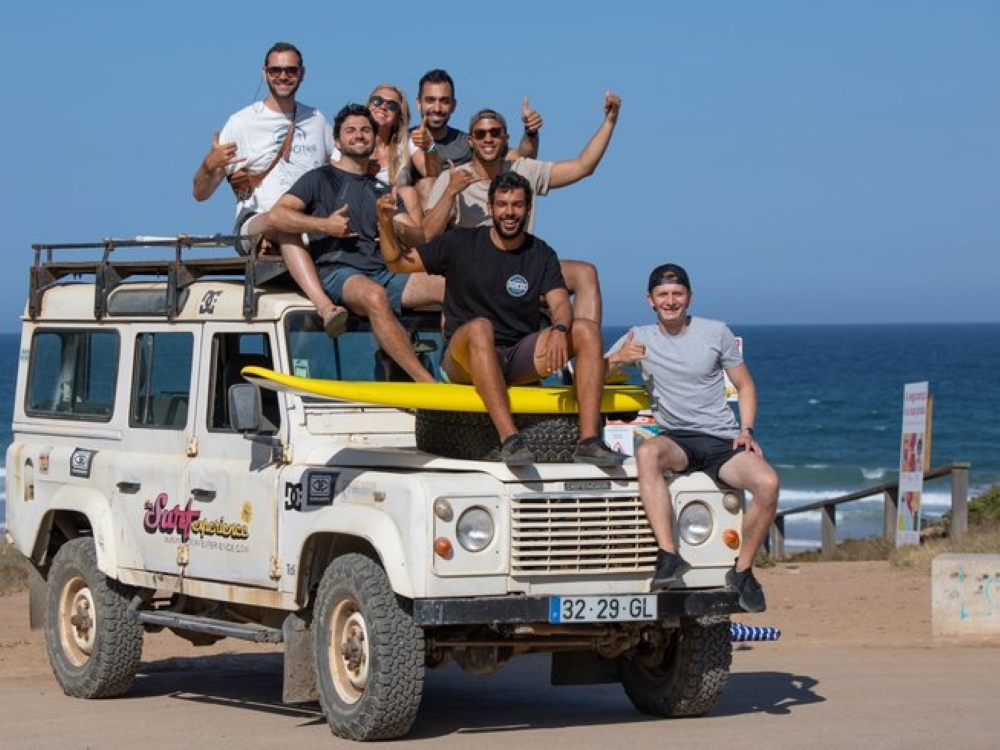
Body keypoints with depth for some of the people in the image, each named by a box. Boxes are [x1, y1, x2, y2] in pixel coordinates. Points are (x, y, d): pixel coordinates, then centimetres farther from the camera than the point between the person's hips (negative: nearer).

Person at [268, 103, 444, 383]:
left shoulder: (382, 189, 29)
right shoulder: (321, 178, 15)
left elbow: (419, 237, 18)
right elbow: (277, 215, 0)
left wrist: (398, 229, -4)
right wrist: (324, 225, -7)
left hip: (384, 272, 5)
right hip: (337, 272, -5)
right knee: (374, 295, -41)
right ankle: (426, 383, -45)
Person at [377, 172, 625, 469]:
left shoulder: (541, 255, 9)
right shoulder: (461, 244, 4)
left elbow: (561, 304, -6)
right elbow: (398, 263, 6)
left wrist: (559, 330, -29)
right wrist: (385, 224, -13)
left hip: (520, 360, 3)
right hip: (465, 359, -3)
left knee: (588, 330, -17)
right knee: (480, 327, -38)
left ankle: (589, 440, -30)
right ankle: (509, 439, -51)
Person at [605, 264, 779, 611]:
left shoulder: (716, 333, 5)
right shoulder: (639, 338, 7)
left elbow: (745, 385, 12)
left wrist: (746, 431, -4)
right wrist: (617, 359, -18)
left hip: (723, 440, 0)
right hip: (676, 438, 0)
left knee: (768, 482, -29)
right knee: (647, 452, -37)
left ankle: (742, 570, -8)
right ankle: (669, 556, -41)